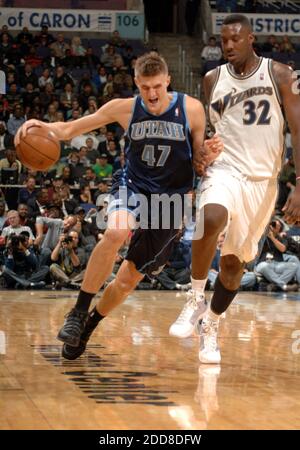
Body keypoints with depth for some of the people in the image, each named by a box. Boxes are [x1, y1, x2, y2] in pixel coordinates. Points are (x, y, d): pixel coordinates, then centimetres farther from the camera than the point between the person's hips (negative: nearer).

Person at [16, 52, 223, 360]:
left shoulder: (191, 109, -11)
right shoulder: (125, 108, -9)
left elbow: (197, 163, 0)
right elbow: (70, 129, -5)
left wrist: (209, 155, -24)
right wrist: (43, 127, -26)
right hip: (133, 185, 0)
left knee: (128, 280, 3)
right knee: (115, 232, -35)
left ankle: (87, 327, 30)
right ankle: (79, 311, -22)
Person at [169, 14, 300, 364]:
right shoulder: (213, 80, 3)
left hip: (262, 178, 1)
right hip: (224, 169, -1)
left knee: (234, 263, 6)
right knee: (210, 219, -34)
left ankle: (211, 327, 27)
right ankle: (196, 300, -17)